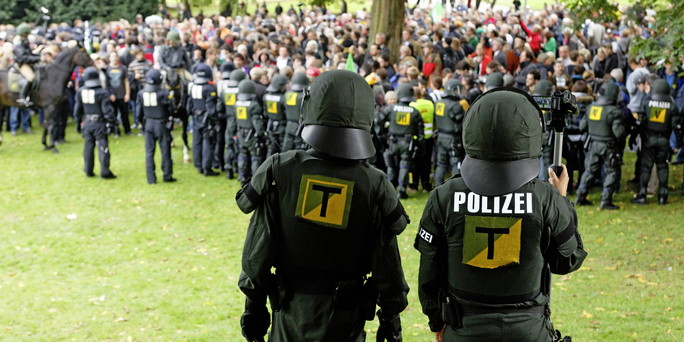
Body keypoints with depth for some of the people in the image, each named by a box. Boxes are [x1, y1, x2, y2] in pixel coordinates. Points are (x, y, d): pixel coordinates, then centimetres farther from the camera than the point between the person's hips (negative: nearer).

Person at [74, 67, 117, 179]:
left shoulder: (80, 92, -1)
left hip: (86, 123, 4)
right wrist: (112, 122, -4)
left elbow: (77, 110, 8)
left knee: (88, 146, 13)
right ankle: (104, 172, 0)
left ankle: (88, 171, 20)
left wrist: (79, 121, 22)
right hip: (99, 124, -4)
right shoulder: (102, 93, -16)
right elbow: (107, 110, -15)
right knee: (103, 147, 0)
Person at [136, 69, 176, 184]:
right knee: (165, 150, 8)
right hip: (162, 124, -3)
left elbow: (138, 112, 2)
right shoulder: (163, 93, -18)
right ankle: (167, 176, 13)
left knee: (149, 152, 8)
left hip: (148, 124, 3)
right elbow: (171, 108, -12)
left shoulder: (141, 93, -5)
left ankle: (151, 178, 8)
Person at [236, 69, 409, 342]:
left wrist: (254, 304, 6)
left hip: (291, 312, 1)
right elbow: (386, 264, -5)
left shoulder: (279, 171, -11)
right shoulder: (375, 186, -11)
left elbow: (258, 249, -6)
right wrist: (391, 316, 9)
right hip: (344, 319, 0)